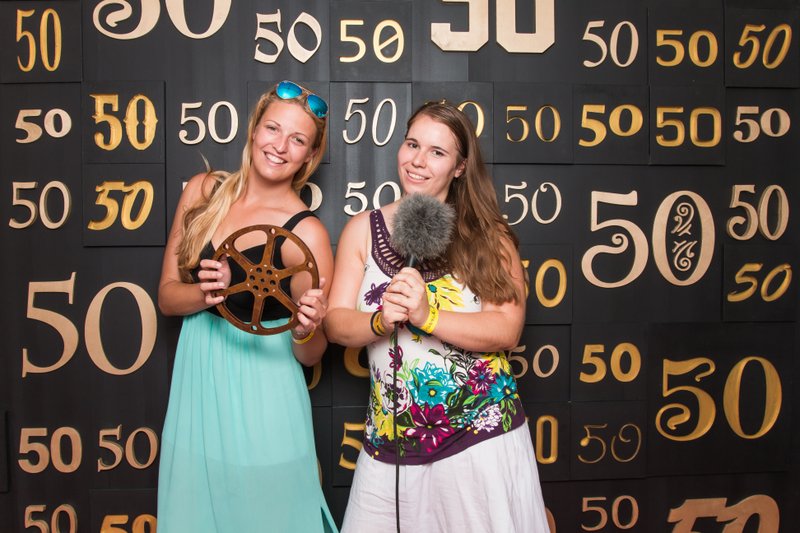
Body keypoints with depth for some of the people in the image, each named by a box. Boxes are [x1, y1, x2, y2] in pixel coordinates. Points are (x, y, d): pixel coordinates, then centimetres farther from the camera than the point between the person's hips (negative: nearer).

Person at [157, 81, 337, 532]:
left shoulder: (306, 232, -15)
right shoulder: (204, 190, -1)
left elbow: (310, 355, -7)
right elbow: (167, 296, 1)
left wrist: (306, 329, -29)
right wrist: (205, 293, -19)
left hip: (259, 400, -4)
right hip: (195, 388, 5)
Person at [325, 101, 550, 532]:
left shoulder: (488, 235, -2)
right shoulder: (363, 229, 3)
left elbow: (507, 331, -11)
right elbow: (335, 323, -1)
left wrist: (426, 316, -23)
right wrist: (380, 321, -21)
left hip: (481, 438, -1)